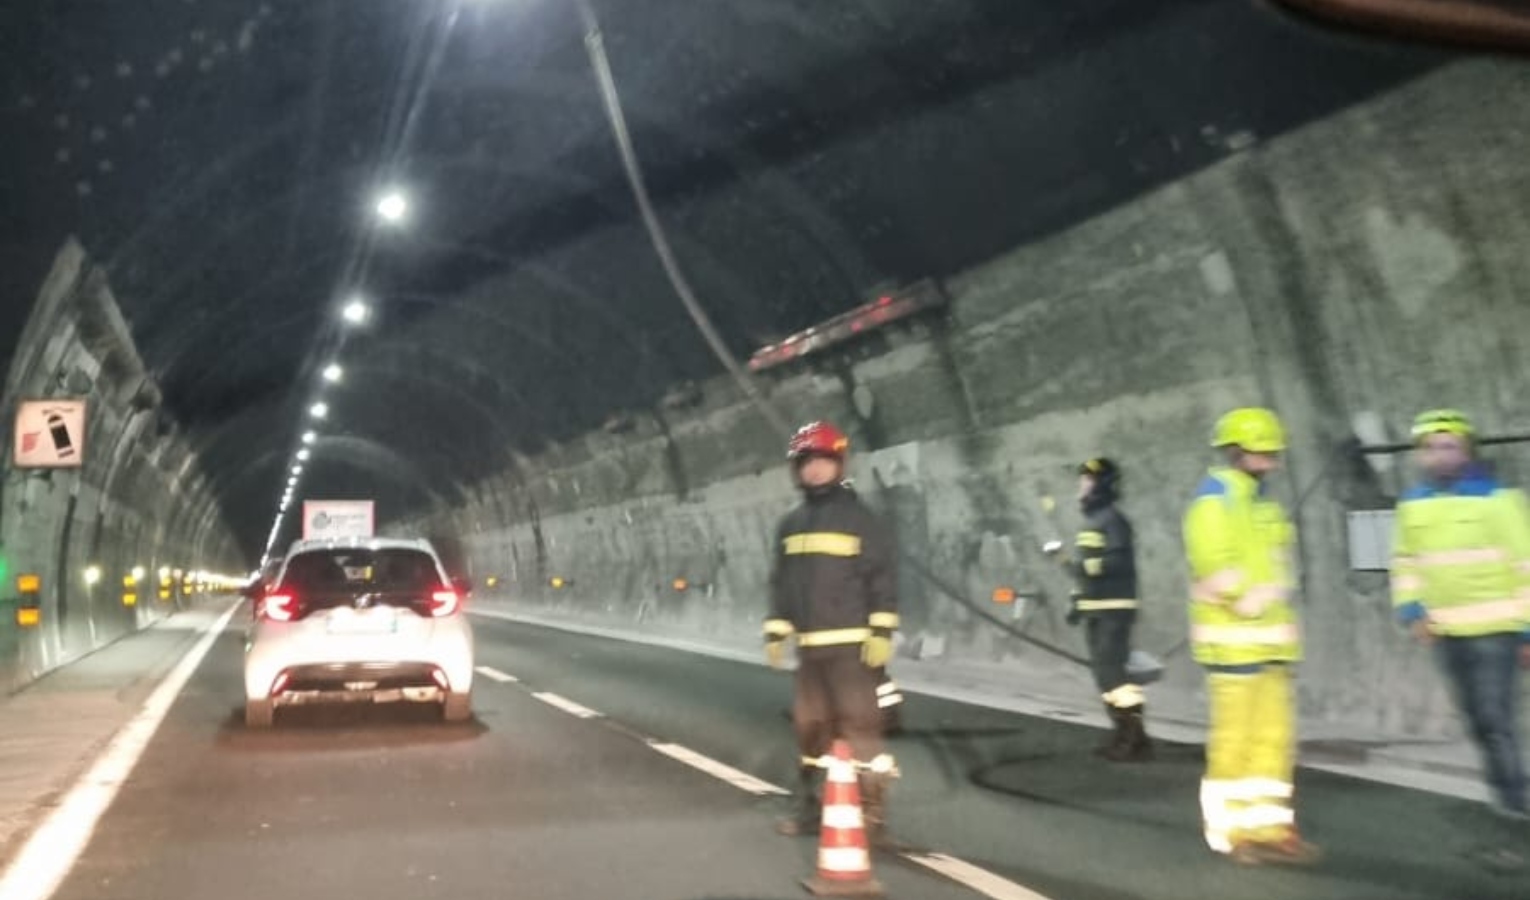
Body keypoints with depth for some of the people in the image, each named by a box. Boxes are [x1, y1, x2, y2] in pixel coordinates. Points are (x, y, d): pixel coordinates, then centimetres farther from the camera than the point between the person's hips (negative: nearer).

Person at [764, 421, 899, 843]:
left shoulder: (859, 518, -4)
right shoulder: (791, 525, 13)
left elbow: (883, 578, -8)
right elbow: (781, 582, 17)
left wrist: (882, 631, -14)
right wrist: (775, 631, 12)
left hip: (851, 645, -6)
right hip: (809, 647, 6)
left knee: (860, 726, -8)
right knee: (810, 725, 13)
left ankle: (871, 814, -3)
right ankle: (812, 807, 26)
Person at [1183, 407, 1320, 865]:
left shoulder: (1263, 502, 17)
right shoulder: (1216, 500, -11)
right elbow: (1218, 568, -20)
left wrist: (1283, 622, 15)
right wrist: (1251, 604, -15)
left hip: (1270, 639, 9)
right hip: (1234, 639, -9)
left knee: (1274, 737, 11)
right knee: (1234, 737, -4)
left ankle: (1268, 826, 19)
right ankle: (1228, 831, 7)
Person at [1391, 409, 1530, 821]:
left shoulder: (1496, 498, -9)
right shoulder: (1411, 504, 5)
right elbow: (1405, 562, 17)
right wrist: (1410, 608, 2)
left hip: (1495, 627, -5)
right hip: (1446, 631, 5)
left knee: (1496, 714, -9)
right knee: (1476, 717, 13)